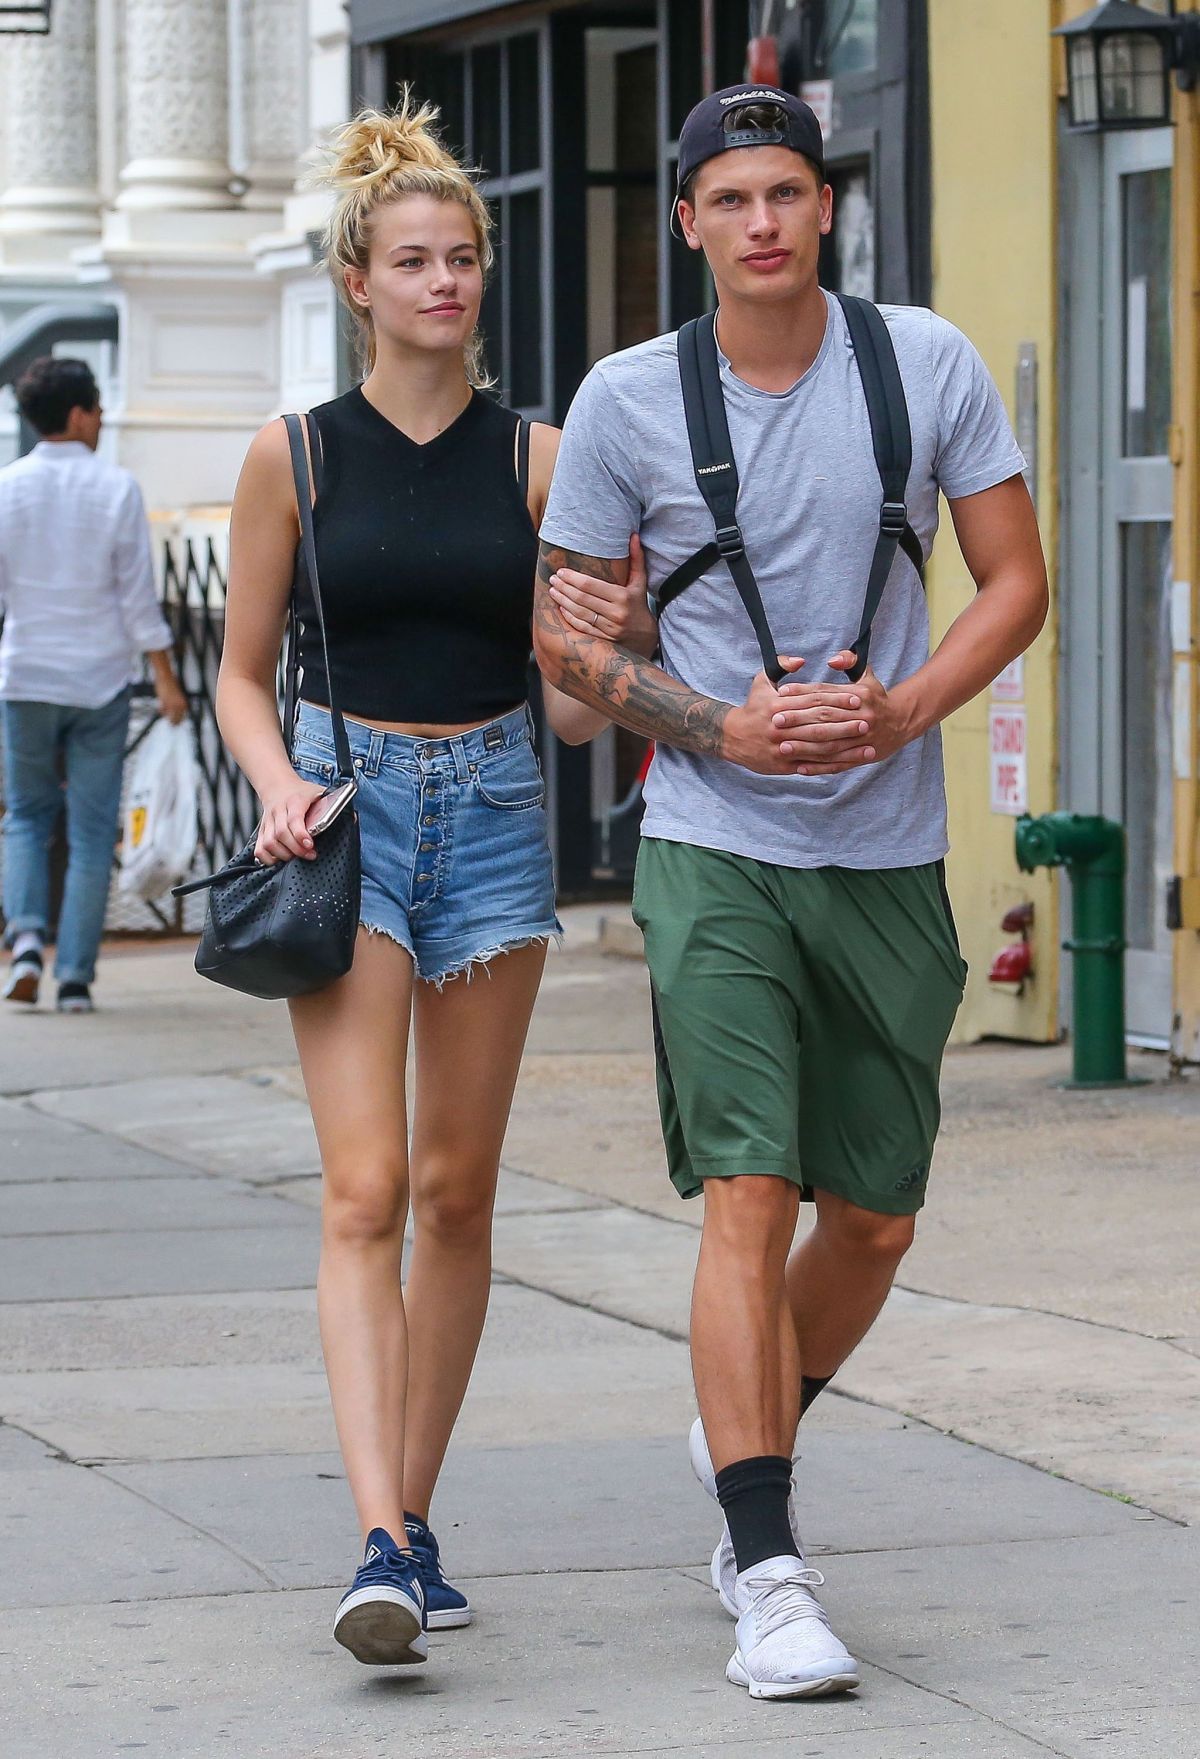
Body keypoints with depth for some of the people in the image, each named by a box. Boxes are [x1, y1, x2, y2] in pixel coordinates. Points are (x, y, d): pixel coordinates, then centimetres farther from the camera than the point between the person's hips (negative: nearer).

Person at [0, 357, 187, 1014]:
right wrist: (164, 676, 2)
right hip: (100, 680, -1)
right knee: (92, 832, 5)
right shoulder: (116, 487, -6)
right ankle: (75, 977, 1)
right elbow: (138, 591, -6)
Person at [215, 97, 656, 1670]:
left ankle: (416, 1516, 18)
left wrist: (624, 648, -15)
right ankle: (380, 1543, -21)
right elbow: (243, 669, 8)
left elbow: (573, 707, 7)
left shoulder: (535, 457, 5)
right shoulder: (297, 456, 2)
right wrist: (279, 783, -10)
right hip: (346, 807, -2)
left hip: (494, 811, 2)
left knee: (458, 1191, 6)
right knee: (366, 1188, -13)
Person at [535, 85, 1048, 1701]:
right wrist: (725, 731, -11)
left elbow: (1015, 582, 4)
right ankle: (771, 1579, -15)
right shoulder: (629, 402, -3)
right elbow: (566, 635, 4)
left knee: (875, 1218, 10)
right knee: (749, 1196, -15)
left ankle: (750, 1436, 39)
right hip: (716, 851, -2)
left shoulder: (926, 362, 0)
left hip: (889, 855, 3)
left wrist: (905, 710, -14)